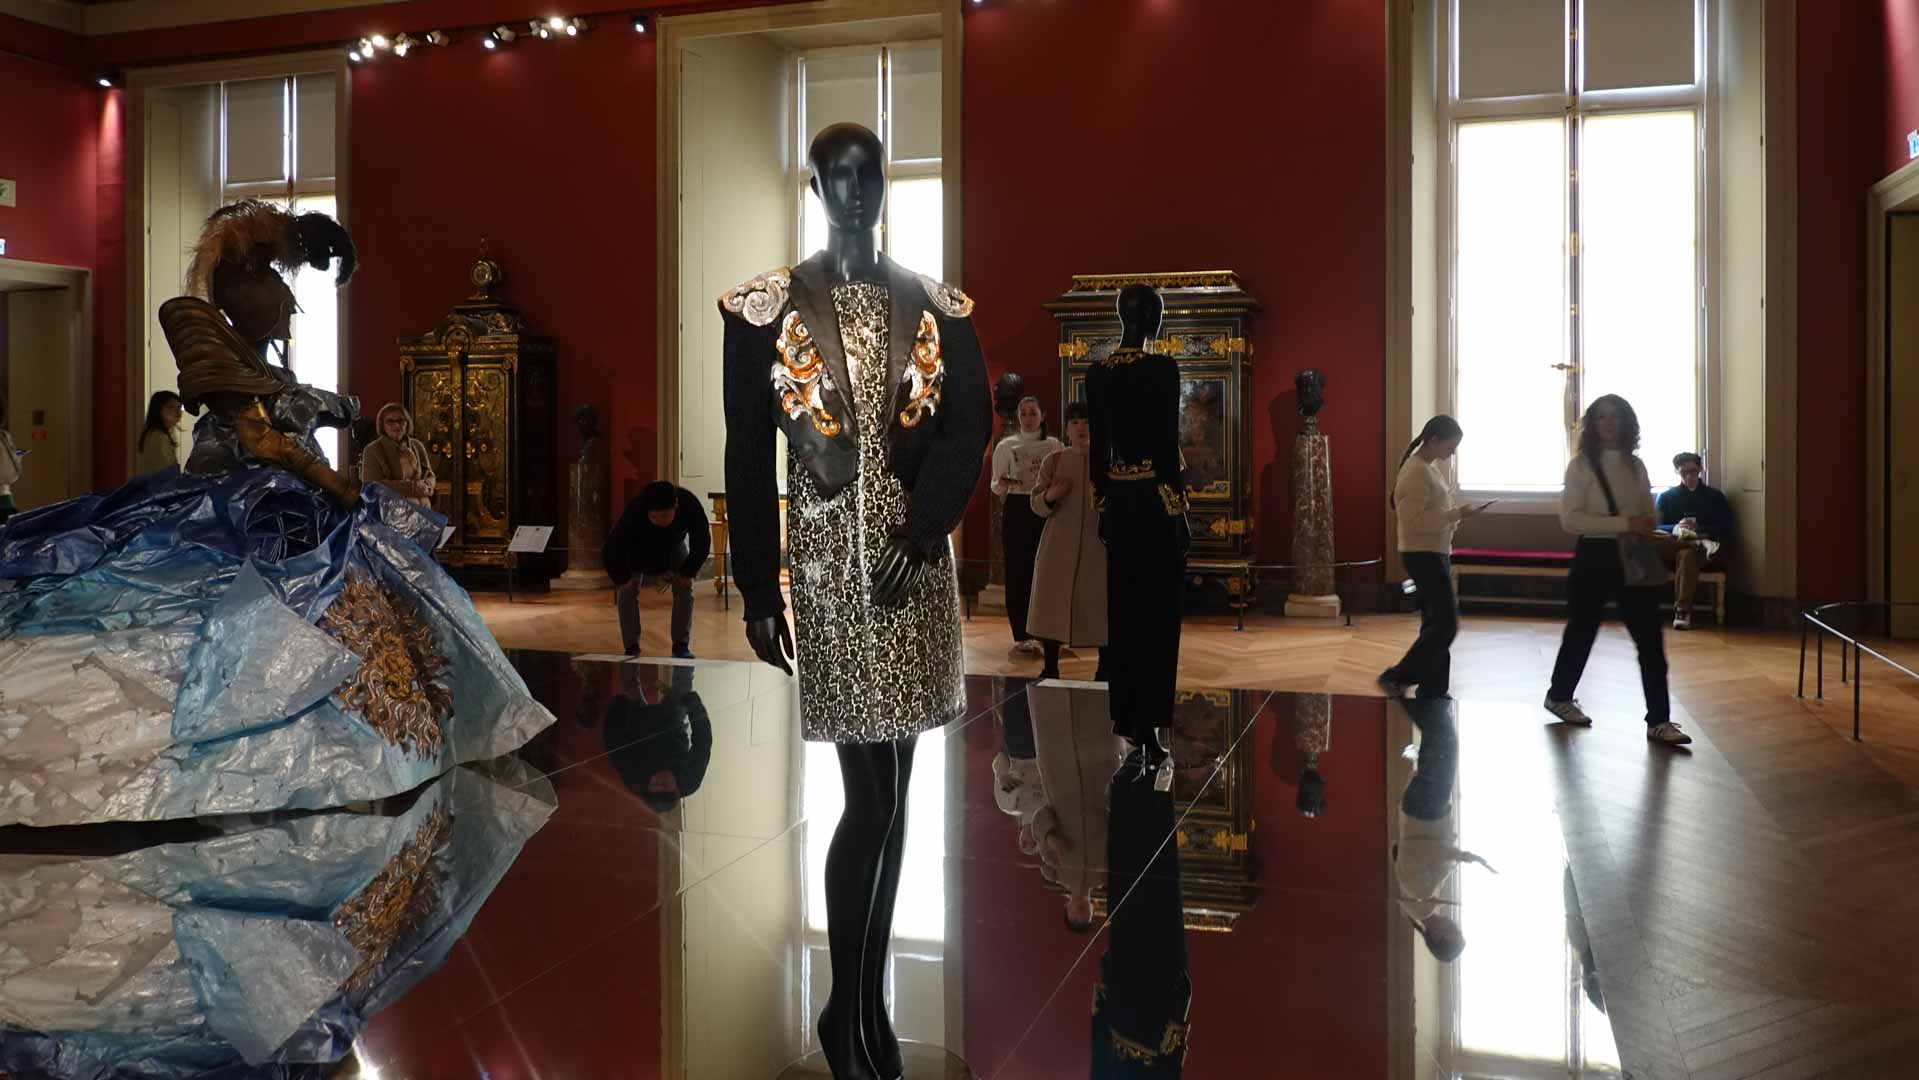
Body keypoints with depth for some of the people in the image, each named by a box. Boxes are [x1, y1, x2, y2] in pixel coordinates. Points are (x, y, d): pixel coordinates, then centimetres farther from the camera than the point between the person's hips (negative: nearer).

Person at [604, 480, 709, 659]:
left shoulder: (690, 505, -38)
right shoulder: (634, 512, -44)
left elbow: (702, 542, -21)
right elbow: (612, 547, -33)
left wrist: (686, 573, -20)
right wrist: (622, 579, -28)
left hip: (674, 543, 2)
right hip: (637, 546, -2)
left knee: (684, 587, -9)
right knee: (628, 590, -14)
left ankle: (681, 644, 1)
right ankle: (631, 647, -5)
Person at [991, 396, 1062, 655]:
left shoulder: (1054, 445, 9)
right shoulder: (1006, 445, 5)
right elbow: (995, 486, 3)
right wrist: (1003, 484, -19)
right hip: (1016, 510, -1)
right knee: (1017, 570, -3)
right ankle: (1021, 635, 2)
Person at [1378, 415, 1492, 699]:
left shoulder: (1431, 468, 13)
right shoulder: (1415, 472, -18)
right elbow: (1414, 520, -24)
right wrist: (1456, 514, -23)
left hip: (1436, 553, 10)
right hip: (1423, 555, -10)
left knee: (1436, 621, 11)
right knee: (1446, 623, -9)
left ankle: (1432, 690, 17)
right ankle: (1397, 677, -1)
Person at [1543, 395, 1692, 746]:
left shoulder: (1635, 465, 9)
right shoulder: (1582, 465, -6)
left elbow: (1650, 516, 16)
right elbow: (1570, 519, -15)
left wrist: (1646, 529, -9)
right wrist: (1624, 523, -22)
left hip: (1632, 558, 4)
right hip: (1595, 557, -4)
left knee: (1650, 640, -3)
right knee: (1582, 632, 11)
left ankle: (1658, 721, 0)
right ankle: (1559, 696, 33)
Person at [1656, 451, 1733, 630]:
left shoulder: (1715, 496, 17)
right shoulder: (1666, 497, 19)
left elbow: (1726, 529, 7)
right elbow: (1656, 528, 8)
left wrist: (1699, 528, -11)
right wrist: (1676, 528, -14)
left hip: (1702, 553, -1)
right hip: (1673, 546, 1)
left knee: (1686, 554, -40)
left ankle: (1682, 610, -44)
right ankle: (1699, 542, -35)